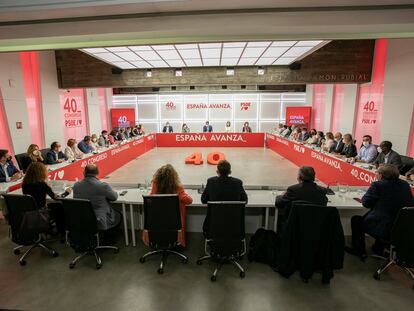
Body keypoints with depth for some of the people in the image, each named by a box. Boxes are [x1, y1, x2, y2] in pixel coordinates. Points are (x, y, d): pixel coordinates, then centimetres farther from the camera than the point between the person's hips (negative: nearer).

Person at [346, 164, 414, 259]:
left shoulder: (377, 185, -18)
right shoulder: (405, 185, 2)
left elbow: (365, 203, -10)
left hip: (383, 229, -7)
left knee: (355, 219, 16)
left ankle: (359, 250, 25)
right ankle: (379, 248, 44)